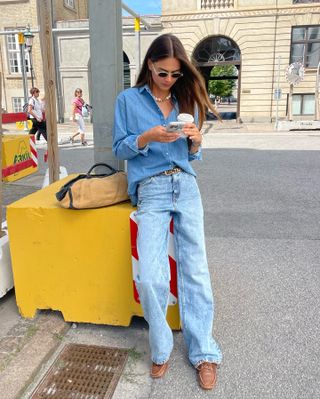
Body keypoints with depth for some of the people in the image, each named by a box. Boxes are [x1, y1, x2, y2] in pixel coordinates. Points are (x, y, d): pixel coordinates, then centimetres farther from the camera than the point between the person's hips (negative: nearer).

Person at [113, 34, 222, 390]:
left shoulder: (186, 100, 15)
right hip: (151, 190, -3)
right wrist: (147, 137, -13)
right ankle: (161, 348, 8)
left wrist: (196, 141, -5)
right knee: (149, 277, -16)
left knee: (195, 269, -2)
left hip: (186, 186, 3)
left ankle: (203, 352, 10)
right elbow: (119, 149, 5)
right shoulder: (128, 100, 7)